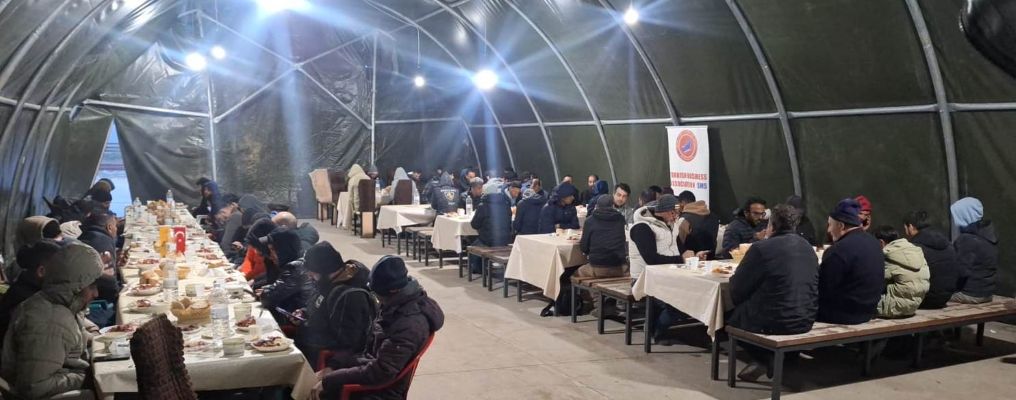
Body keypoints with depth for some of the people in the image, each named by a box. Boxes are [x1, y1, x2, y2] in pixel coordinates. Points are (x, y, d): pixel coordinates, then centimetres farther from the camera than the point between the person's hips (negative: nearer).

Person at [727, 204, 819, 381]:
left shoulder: (762, 248, -13)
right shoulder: (808, 248, 7)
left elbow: (737, 290, -8)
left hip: (774, 322, -7)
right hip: (806, 321, 7)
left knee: (731, 316, 17)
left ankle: (762, 359, 11)